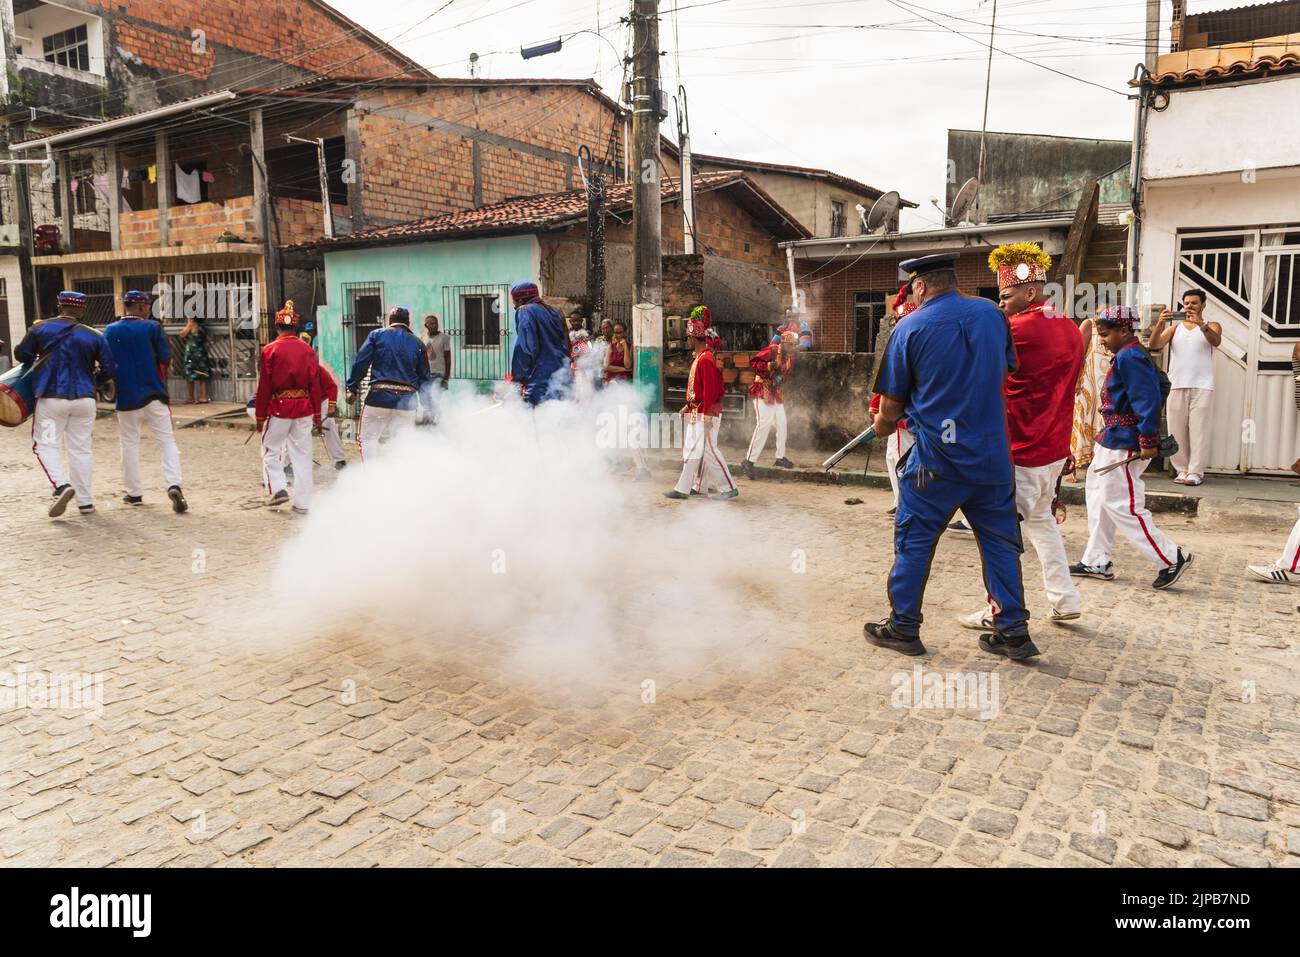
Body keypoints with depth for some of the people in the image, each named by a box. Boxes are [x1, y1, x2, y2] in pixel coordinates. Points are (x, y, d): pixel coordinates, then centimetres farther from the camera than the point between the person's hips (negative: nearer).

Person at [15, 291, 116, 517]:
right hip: (84, 399, 2)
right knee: (80, 449, 9)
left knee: (45, 444, 8)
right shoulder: (93, 336, 1)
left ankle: (61, 485, -15)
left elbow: (21, 353, 7)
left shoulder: (40, 328, 0)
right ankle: (85, 501, 11)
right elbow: (110, 369, -1)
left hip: (51, 397, -2)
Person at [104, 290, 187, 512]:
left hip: (126, 396, 2)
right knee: (166, 440, 0)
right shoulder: (152, 327, -4)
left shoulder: (111, 331, 3)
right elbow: (165, 358, -7)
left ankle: (134, 493, 17)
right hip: (154, 393, -2)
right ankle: (174, 485, -17)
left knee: (129, 443, 13)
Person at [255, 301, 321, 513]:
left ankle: (278, 488, 1)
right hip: (304, 407, 3)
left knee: (271, 450, 16)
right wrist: (317, 414, 11)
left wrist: (260, 416, 3)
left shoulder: (270, 350, -6)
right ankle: (302, 502, 9)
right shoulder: (307, 349, 2)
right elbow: (315, 384, 3)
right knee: (302, 454, 7)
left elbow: (264, 386, -4)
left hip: (279, 407, -3)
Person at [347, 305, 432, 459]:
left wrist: (352, 388, 5)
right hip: (407, 401, 2)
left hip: (379, 396, -2)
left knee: (368, 438, 8)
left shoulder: (376, 335, 5)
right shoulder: (417, 343, 9)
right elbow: (425, 377, 9)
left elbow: (360, 362, -1)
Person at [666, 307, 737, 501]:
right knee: (690, 450, 12)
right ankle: (682, 489, 18)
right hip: (696, 413, 10)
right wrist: (688, 406, 22)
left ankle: (729, 488, 1)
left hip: (705, 414, -10)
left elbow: (710, 389, -22)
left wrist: (707, 414, -23)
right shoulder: (697, 358, 13)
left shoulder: (706, 359, -17)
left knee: (708, 451, -7)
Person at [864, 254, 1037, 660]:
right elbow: (1006, 370, 17)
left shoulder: (910, 328, -6)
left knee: (914, 542, 8)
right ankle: (1013, 631, 17)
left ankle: (903, 627, 16)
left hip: (935, 457, -4)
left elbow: (892, 402, -1)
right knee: (1000, 541, 12)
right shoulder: (994, 315, 4)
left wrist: (882, 425, 20)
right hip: (992, 452, 4)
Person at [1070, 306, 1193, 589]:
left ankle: (1171, 559, 2)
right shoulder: (1129, 355, 14)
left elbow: (1147, 400, -24)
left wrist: (1148, 441, -24)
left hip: (1124, 445, -11)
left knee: (1121, 505, -7)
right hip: (1113, 439, 11)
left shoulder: (1129, 356, -18)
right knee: (1098, 495, 15)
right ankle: (1097, 562, 22)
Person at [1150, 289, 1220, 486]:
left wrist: (1200, 323, -27)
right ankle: (1182, 470, 8)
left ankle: (1195, 472, -6)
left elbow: (1216, 341, -12)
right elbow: (1154, 345, 0)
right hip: (1176, 386, 3)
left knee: (1198, 430, -6)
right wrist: (1160, 324, -17)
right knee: (1177, 431, 2)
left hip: (1202, 387, -2)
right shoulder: (1175, 327, 15)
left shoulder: (1211, 326, 10)